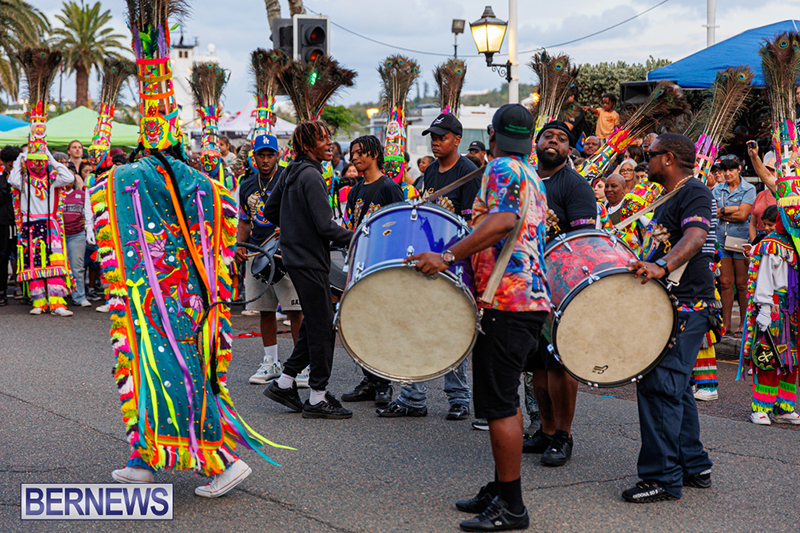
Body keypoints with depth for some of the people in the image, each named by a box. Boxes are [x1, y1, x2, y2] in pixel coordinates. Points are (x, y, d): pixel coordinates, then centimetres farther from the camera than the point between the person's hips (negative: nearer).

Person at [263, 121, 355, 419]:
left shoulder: (290, 173, 11)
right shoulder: (311, 176, -17)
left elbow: (270, 211, 20)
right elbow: (325, 226, -22)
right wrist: (357, 240, -13)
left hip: (295, 257, 10)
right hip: (310, 261, -10)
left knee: (313, 325, 17)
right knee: (322, 328, -3)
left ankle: (284, 383, 20)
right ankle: (318, 399, 3)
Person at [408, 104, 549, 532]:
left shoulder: (501, 169, -8)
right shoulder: (532, 177, 21)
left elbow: (502, 223, -25)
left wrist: (448, 256, -29)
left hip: (506, 299, -10)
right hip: (531, 297, 10)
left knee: (498, 403, -8)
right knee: (503, 398, 16)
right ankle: (502, 490, 22)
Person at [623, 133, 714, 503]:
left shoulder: (695, 192, -12)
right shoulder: (668, 198, 20)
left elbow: (695, 237, -30)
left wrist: (663, 266, -45)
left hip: (685, 306, -11)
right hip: (668, 304, 11)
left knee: (658, 384, -14)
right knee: (674, 386, 15)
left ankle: (663, 477, -11)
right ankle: (694, 466, 24)